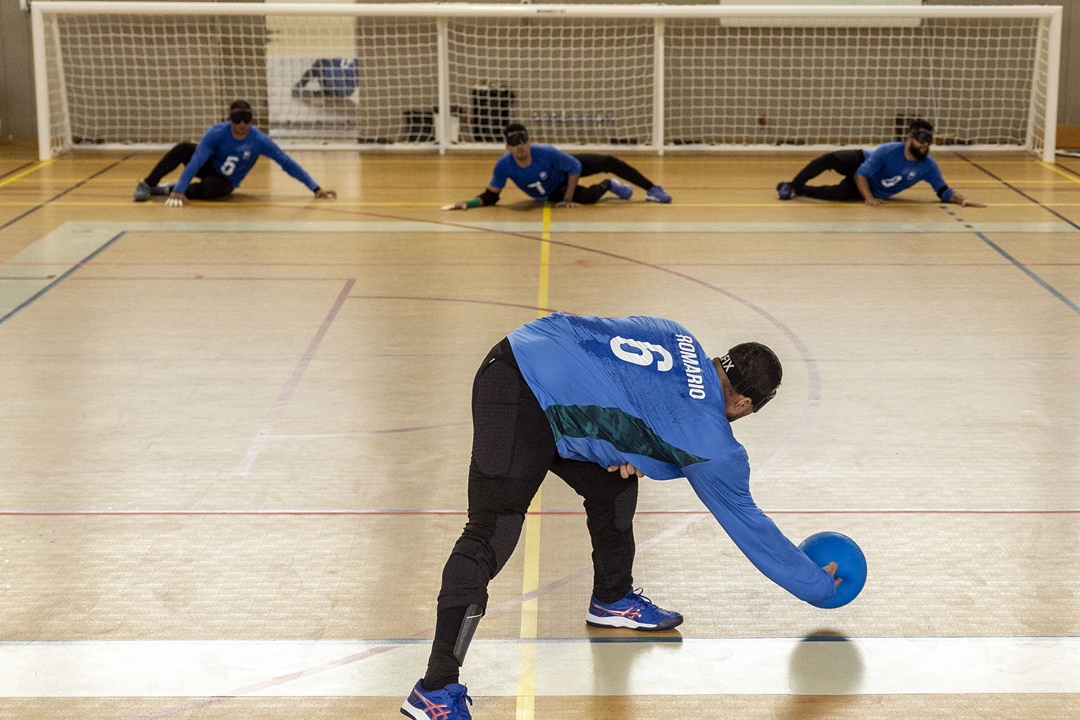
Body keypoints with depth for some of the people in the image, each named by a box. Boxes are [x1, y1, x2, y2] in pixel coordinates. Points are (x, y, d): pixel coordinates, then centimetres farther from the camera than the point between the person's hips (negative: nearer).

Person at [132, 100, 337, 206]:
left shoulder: (259, 140, -24)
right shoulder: (216, 133, -25)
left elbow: (288, 163, -22)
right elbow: (196, 162, -33)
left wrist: (316, 188, -25)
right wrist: (179, 190, -43)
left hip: (226, 183, 0)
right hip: (210, 167, 0)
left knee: (209, 187, -37)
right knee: (183, 149, -29)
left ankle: (168, 190, -14)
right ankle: (147, 185, -19)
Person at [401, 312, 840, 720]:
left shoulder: (678, 339, 12)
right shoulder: (716, 448, -3)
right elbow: (751, 528, 10)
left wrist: (625, 449, 11)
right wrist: (820, 587, 22)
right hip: (520, 408, -10)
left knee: (613, 486, 21)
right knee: (490, 538, -13)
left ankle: (612, 600, 42)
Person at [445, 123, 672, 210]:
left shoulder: (547, 152, -37)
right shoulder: (504, 165, -33)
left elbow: (575, 168, -23)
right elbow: (491, 196, -21)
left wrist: (568, 199, -23)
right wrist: (468, 203, -38)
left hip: (565, 171, -1)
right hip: (552, 192, 1)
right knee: (586, 197, -26)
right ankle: (606, 185, 13)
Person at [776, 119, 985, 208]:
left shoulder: (928, 166, -20)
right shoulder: (889, 151, -28)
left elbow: (944, 191, -10)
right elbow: (861, 175, -24)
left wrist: (962, 200, -27)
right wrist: (868, 198, -35)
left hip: (874, 192, 2)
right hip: (860, 163, -2)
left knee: (839, 194, -28)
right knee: (831, 159, -32)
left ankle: (798, 190, -10)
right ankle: (792, 185, -15)